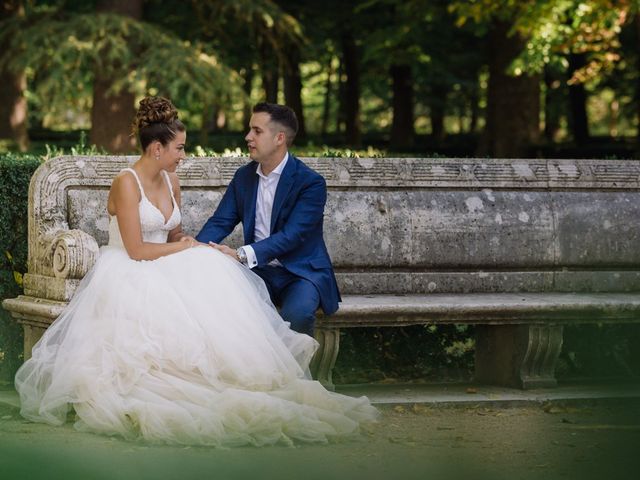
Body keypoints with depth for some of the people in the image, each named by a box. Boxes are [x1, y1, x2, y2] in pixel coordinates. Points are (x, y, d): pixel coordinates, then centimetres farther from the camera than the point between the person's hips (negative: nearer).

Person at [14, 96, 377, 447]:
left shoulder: (171, 182, 10)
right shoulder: (127, 184, -16)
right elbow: (136, 250, -20)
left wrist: (203, 248, -5)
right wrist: (183, 247, -8)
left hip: (161, 271, 7)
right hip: (128, 276, -7)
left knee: (212, 271, -21)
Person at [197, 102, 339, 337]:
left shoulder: (311, 182, -13)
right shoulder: (244, 176, 7)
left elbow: (291, 235, -22)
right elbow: (220, 221, 3)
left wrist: (242, 255, -34)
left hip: (302, 272, -4)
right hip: (258, 270, 4)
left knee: (296, 312, -35)